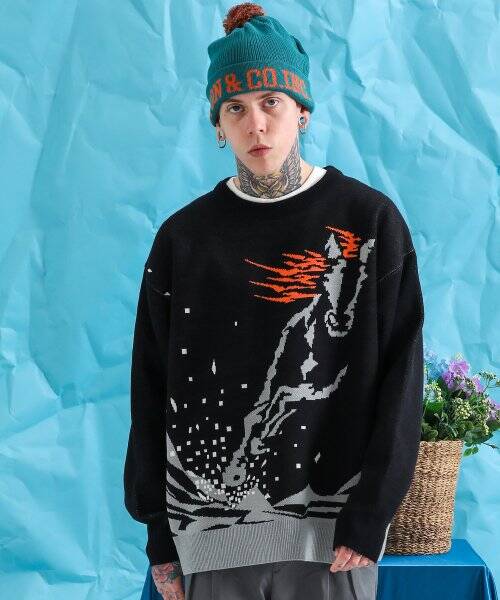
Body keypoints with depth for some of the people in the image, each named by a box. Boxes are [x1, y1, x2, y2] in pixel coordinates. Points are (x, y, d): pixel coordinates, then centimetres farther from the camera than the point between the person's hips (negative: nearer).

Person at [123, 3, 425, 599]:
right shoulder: (183, 236, 2)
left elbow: (398, 375, -4)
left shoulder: (371, 221, -3)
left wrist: (368, 518, -9)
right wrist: (160, 536, 4)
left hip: (331, 529, -1)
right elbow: (152, 391, 4)